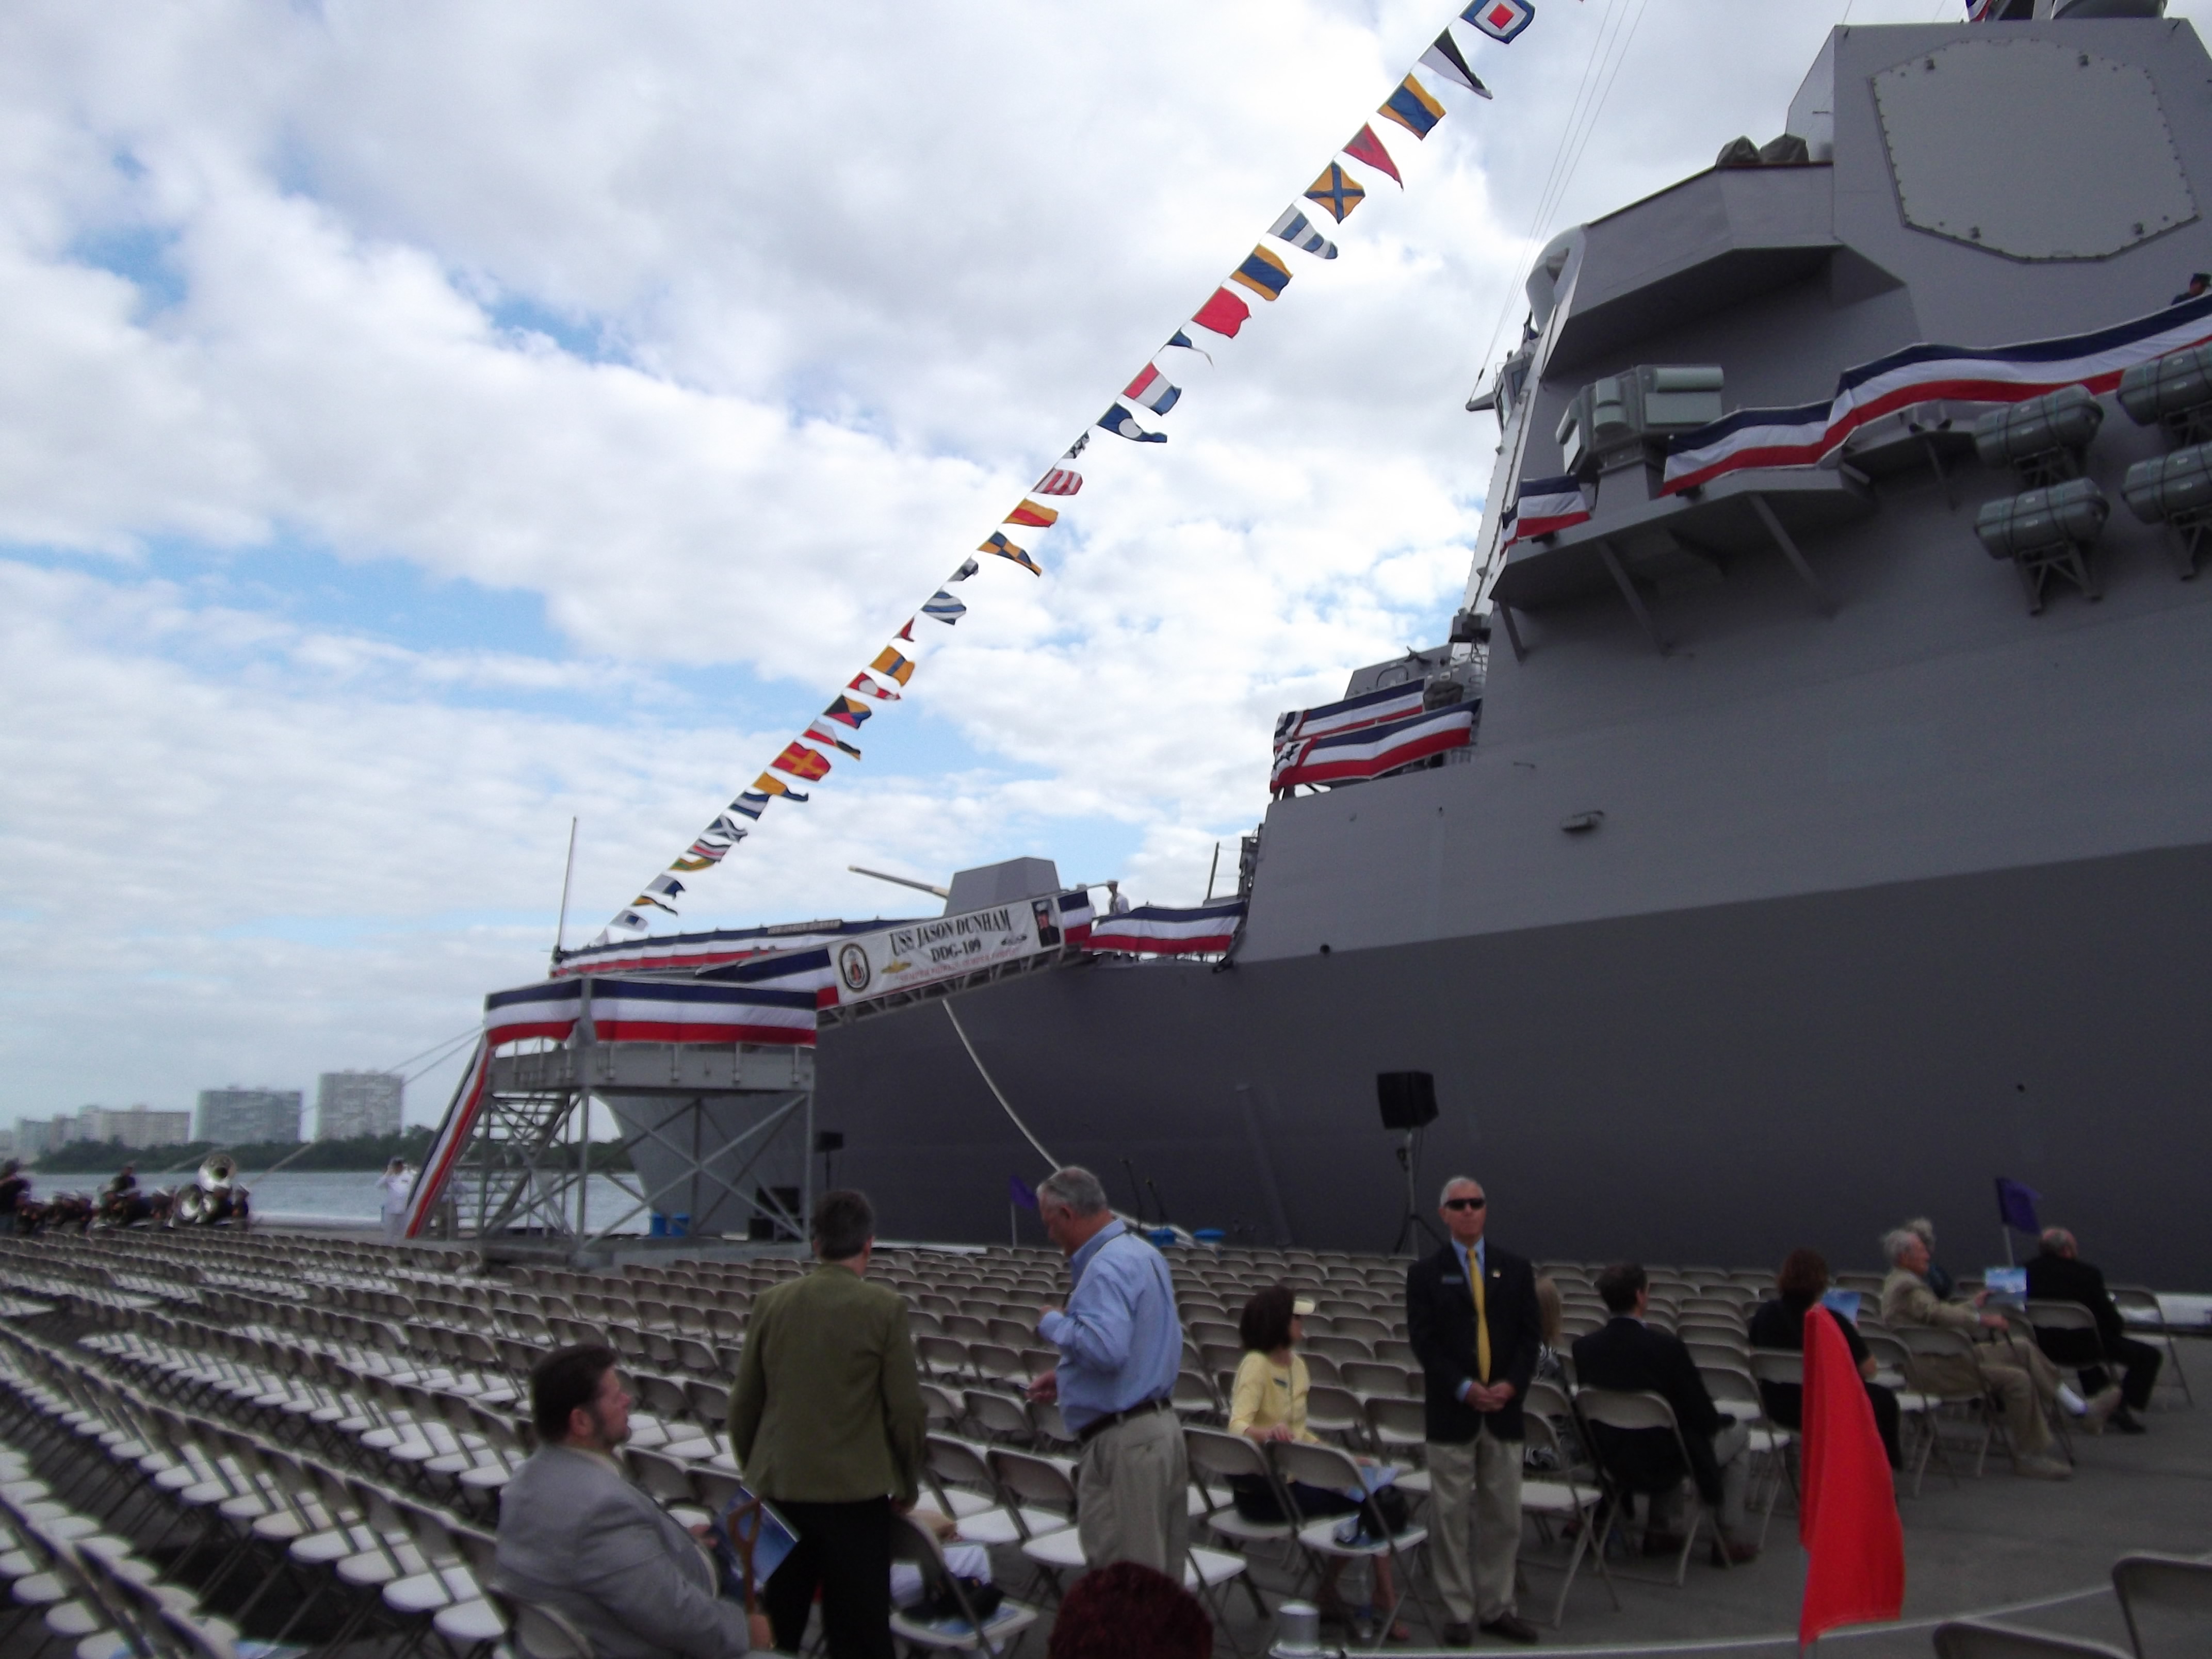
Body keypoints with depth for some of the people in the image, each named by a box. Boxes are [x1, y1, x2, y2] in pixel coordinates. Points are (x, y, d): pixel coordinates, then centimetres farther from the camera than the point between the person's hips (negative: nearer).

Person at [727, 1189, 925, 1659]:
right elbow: (906, 1411, -8)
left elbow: (744, 1404, 7)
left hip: (778, 1488, 4)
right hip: (855, 1491, -4)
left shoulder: (771, 1302, 0)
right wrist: (907, 1486, 7)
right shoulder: (885, 1307, -11)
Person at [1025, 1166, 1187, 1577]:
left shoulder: (1107, 1268, -19)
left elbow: (1104, 1347, -31)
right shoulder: (1145, 1253, 13)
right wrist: (1067, 1376, 21)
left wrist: (1053, 1322, -14)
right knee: (1162, 1568, 14)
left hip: (1123, 1440, -10)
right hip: (1160, 1427, 10)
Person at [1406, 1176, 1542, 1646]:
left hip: (1504, 1409, 2)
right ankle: (1458, 1612, 15)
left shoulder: (1516, 1269, 7)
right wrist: (1464, 1389, -16)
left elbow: (1531, 1334, 3)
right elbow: (1423, 1341, -6)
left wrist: (1511, 1384, -11)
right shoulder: (1426, 1273, -1)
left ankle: (1496, 1608, 24)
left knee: (1502, 1515, 10)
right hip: (1451, 1412, -2)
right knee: (1451, 1515, 3)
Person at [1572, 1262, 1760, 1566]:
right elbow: (1704, 1419, -16)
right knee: (1738, 1433, 22)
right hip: (1663, 1464, -5)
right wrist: (1724, 1417, 9)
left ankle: (1663, 1530, 34)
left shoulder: (1584, 1347, -10)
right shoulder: (1666, 1346, -25)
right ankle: (1733, 1539, 25)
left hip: (1613, 1462, 5)